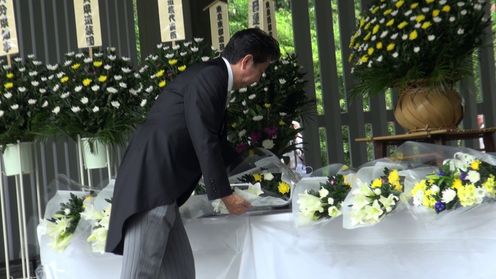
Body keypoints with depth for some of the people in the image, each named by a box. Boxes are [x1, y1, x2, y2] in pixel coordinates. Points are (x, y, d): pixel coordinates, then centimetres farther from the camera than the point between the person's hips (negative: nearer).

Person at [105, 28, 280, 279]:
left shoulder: (214, 79, 21)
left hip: (158, 184, 10)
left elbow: (216, 140, 33)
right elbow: (204, 141, -14)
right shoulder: (209, 76, -9)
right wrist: (225, 194, -7)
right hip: (150, 183, -10)